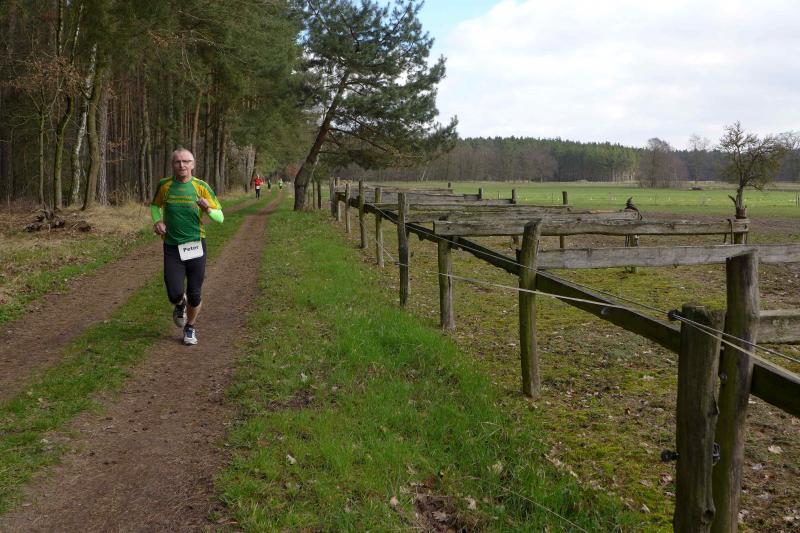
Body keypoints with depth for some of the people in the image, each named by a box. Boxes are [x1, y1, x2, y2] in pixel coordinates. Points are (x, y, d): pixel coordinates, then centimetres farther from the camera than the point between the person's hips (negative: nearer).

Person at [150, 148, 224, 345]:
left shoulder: (201, 187, -4)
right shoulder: (164, 185, 0)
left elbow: (220, 217, -3)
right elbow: (155, 205, 20)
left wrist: (208, 209, -24)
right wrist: (157, 221, 0)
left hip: (195, 246, 0)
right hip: (172, 247, 0)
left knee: (194, 295, 4)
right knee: (174, 294, -10)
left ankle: (190, 328, 31)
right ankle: (180, 304, 29)